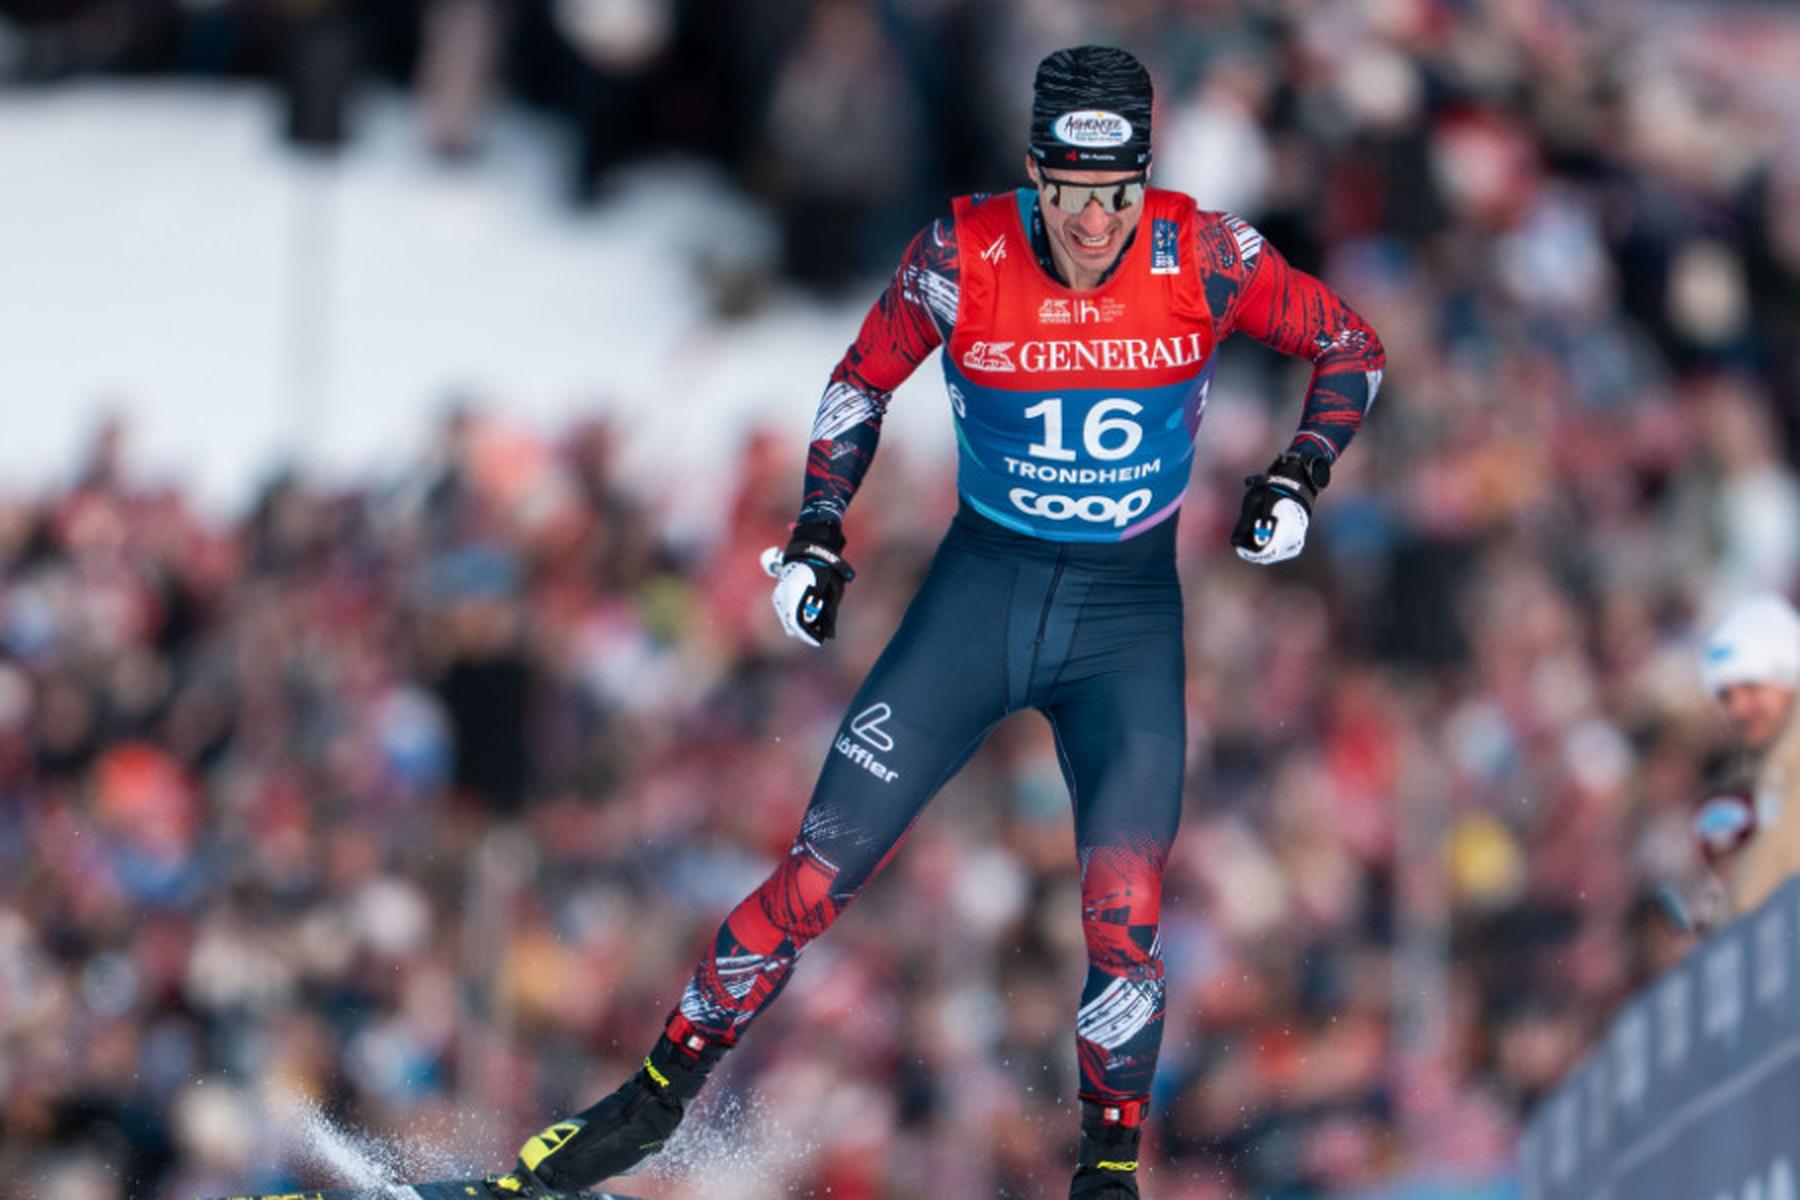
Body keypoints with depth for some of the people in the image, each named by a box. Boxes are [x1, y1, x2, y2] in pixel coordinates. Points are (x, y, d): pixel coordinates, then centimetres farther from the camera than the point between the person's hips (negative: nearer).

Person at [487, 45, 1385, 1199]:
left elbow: (1351, 345, 1)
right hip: (981, 586, 0)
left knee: (1124, 914, -14)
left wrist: (1300, 477, -12)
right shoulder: (963, 257, -14)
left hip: (1129, 617, 0)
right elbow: (865, 378, 4)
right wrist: (819, 530, -3)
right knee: (822, 870, -4)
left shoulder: (1202, 257, -15)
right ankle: (662, 1091, 12)